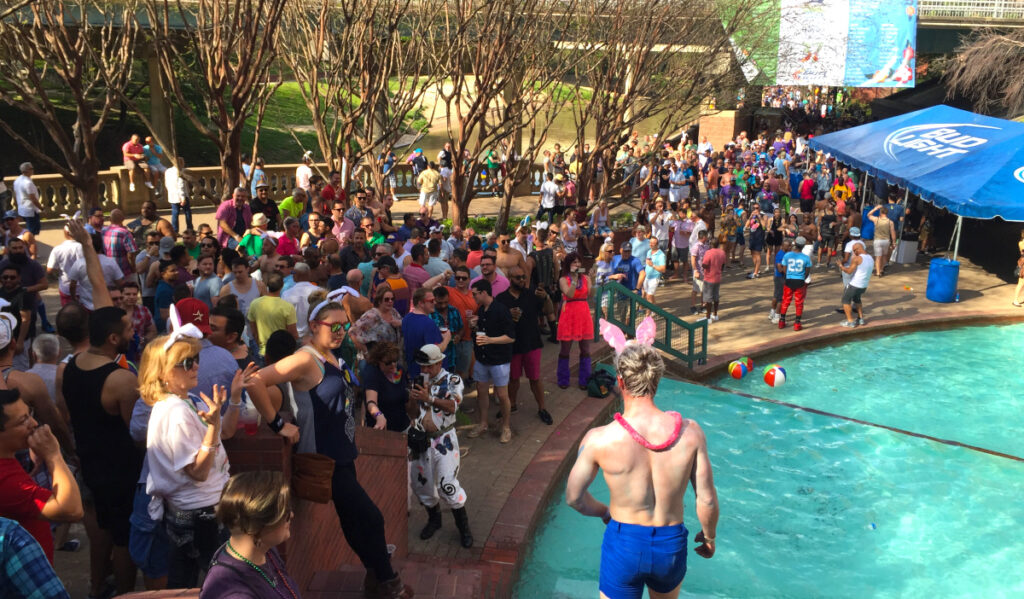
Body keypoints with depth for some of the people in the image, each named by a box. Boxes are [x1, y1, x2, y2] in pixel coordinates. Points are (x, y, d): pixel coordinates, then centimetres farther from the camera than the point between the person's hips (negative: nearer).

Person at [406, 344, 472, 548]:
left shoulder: (453, 380, -5)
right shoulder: (419, 381, 7)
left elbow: (452, 406, -22)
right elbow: (412, 414, 5)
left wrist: (429, 398, -35)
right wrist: (413, 400, -17)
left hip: (444, 440, -5)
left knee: (447, 485, -11)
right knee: (420, 483, 10)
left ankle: (464, 528, 7)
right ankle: (434, 519, 35)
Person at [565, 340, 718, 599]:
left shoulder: (599, 439, -18)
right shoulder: (690, 432, -14)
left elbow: (573, 497, -6)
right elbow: (707, 499, -7)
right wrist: (709, 536, 13)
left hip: (622, 544, -2)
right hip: (671, 544, 2)